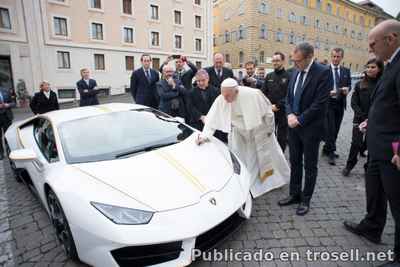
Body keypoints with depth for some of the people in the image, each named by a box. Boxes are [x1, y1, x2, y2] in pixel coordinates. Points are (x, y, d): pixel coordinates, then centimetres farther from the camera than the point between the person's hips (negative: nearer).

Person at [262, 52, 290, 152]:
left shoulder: (288, 76, -6)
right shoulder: (269, 76, 10)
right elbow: (264, 93, 7)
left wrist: (278, 106, -16)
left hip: (283, 112, -4)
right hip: (270, 111, 4)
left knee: (282, 137, 8)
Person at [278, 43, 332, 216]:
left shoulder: (323, 72, -13)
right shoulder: (295, 72, 8)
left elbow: (320, 103, -18)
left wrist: (299, 120, -15)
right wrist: (290, 114, -6)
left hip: (310, 127, -6)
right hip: (294, 125, 6)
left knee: (310, 165, 8)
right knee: (295, 163, 14)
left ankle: (305, 199, 23)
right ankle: (294, 194, 29)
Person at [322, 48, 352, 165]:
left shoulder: (346, 71, 11)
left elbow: (349, 84, 13)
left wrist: (347, 89, -9)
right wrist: (328, 92, -22)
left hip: (340, 103, 5)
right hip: (328, 103, -5)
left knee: (336, 129, 10)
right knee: (330, 128, -6)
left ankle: (327, 149, 24)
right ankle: (331, 152, 3)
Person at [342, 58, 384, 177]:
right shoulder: (359, 84, 4)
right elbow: (354, 103, 0)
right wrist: (363, 117, -11)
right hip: (360, 119, 1)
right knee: (356, 143, -2)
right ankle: (349, 165, 15)